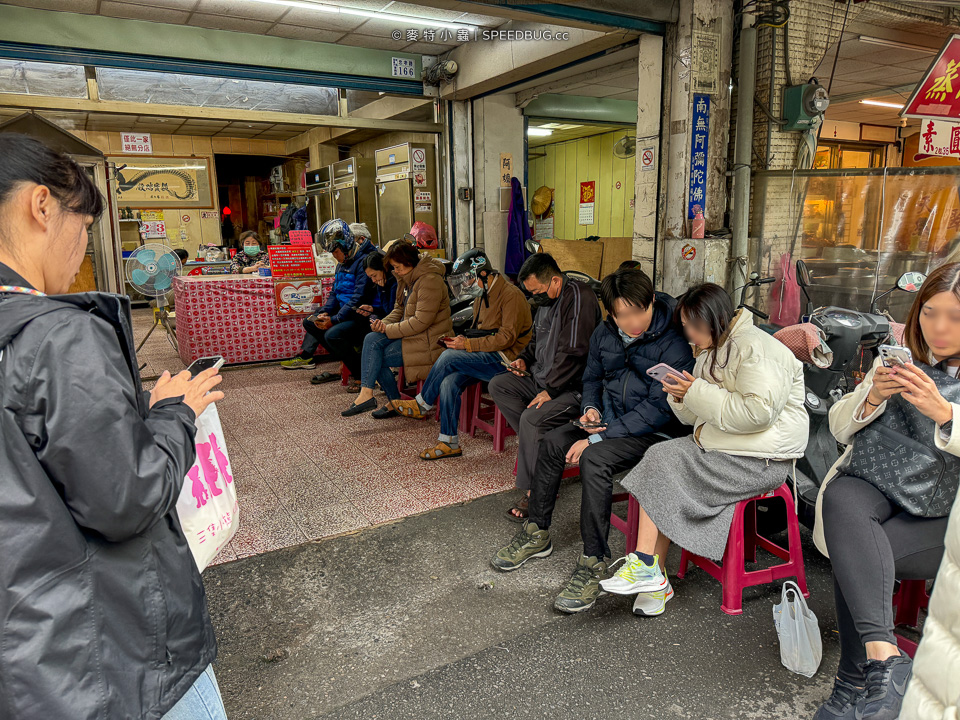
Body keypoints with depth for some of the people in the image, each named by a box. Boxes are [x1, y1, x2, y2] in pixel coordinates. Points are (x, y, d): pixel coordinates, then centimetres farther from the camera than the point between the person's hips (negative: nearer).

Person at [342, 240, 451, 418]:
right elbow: (400, 309, 17)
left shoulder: (430, 281, -19)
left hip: (429, 341, -9)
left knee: (376, 358, -15)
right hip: (412, 333, 9)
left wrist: (389, 330, -17)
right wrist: (384, 323, -3)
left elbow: (421, 321, -23)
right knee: (372, 340, -10)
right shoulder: (407, 278, 11)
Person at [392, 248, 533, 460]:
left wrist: (467, 344, -20)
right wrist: (461, 340, 1)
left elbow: (506, 337, -20)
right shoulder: (482, 295, 15)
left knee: (449, 357, -22)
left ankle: (422, 404, -1)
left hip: (505, 359, -8)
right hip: (487, 357, 8)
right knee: (449, 382, -16)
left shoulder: (511, 295, -14)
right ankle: (449, 442, -7)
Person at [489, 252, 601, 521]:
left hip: (574, 387, -10)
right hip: (544, 379, 10)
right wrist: (525, 358, 8)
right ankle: (538, 441, -7)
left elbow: (573, 352, -24)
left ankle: (532, 492, -15)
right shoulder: (546, 300, 12)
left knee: (532, 417, -29)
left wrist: (550, 390, -23)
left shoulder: (579, 298, -18)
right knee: (498, 385, -1)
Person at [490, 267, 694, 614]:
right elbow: (592, 378, 18)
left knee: (593, 460, -30)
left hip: (654, 431, -7)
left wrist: (598, 438, -23)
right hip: (610, 418, 8)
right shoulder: (604, 334, 1)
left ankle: (594, 563, -20)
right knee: (552, 443, -6)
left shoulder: (674, 344, -20)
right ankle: (537, 533, 11)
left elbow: (659, 409, -23)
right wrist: (590, 408, -6)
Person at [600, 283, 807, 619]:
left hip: (760, 459, -9)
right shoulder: (712, 351, 18)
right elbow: (697, 417, 21)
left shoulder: (755, 349, -12)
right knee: (658, 458, -14)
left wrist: (698, 393, -19)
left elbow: (758, 411, -25)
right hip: (720, 447, 9)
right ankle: (652, 576, -15)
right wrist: (682, 397, -1)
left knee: (664, 466, -20)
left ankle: (648, 568, -10)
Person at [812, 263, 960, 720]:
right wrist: (872, 396, -12)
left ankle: (855, 679, -11)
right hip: (878, 487, 2)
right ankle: (883, 654, -38)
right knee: (842, 498, -34)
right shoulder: (898, 360, 13)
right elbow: (840, 428, 8)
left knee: (853, 556, -27)